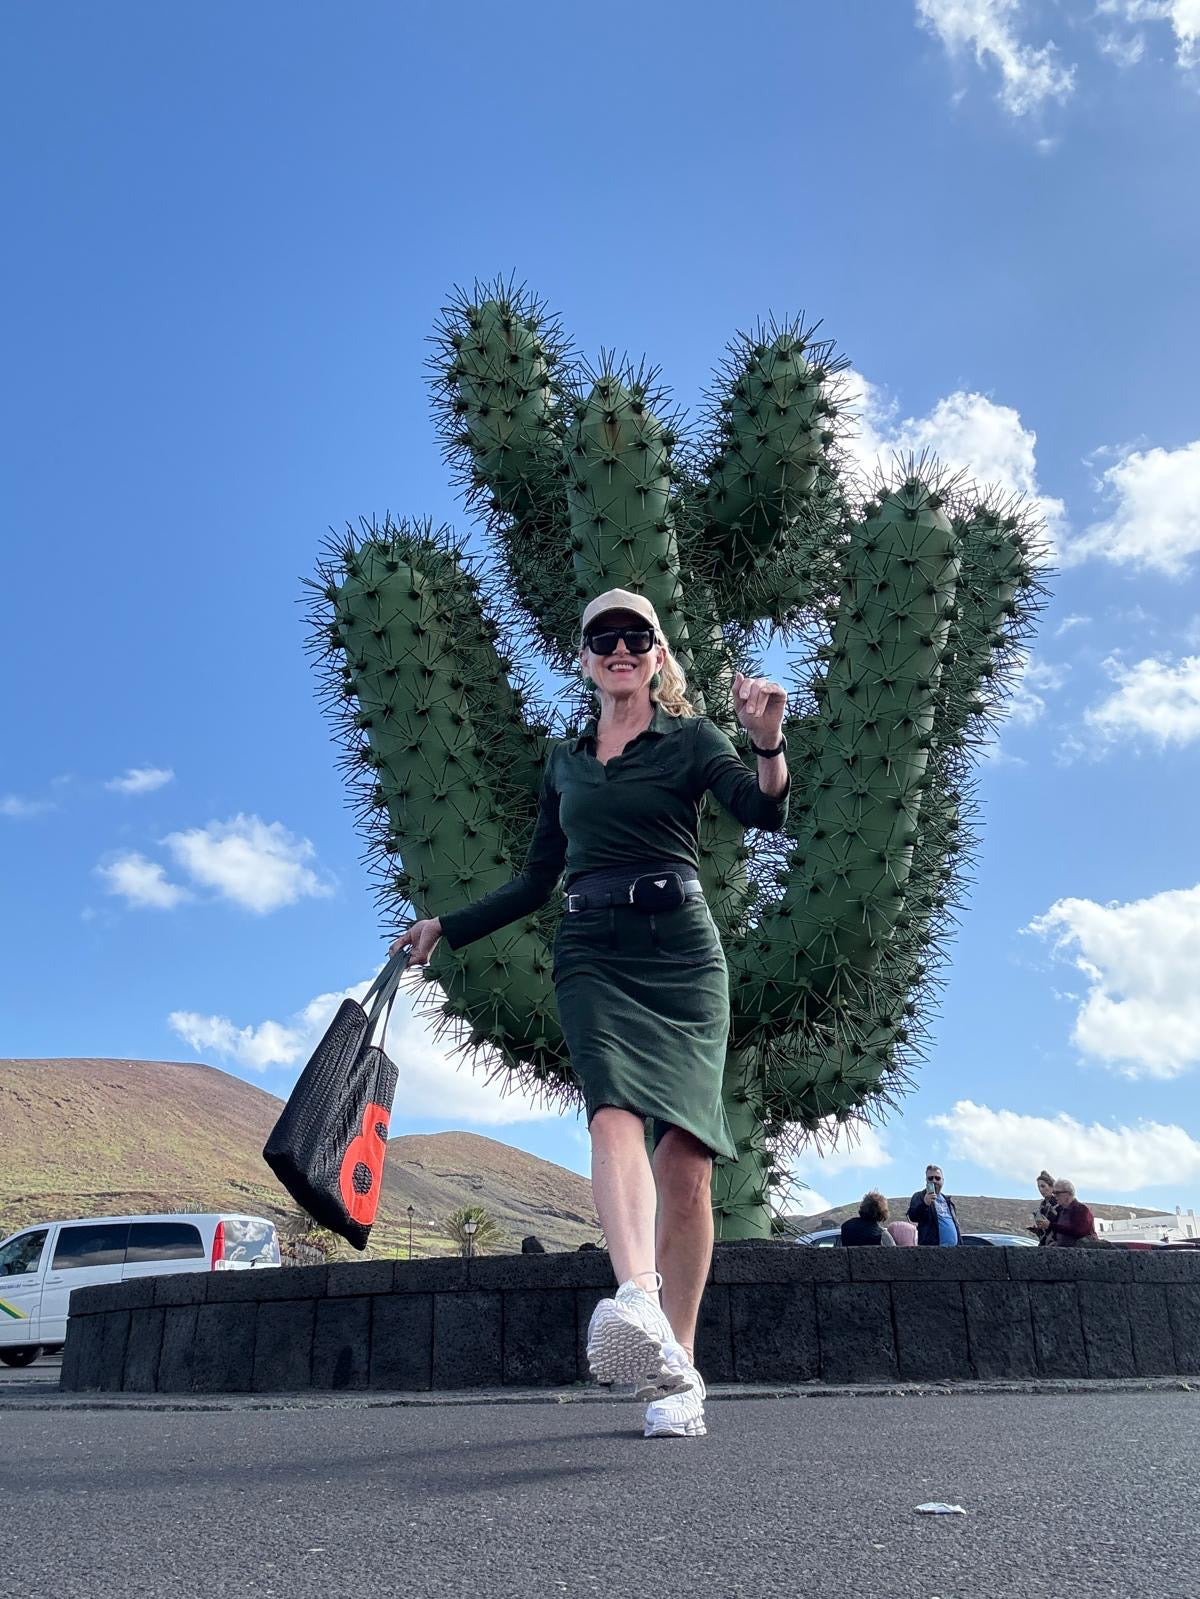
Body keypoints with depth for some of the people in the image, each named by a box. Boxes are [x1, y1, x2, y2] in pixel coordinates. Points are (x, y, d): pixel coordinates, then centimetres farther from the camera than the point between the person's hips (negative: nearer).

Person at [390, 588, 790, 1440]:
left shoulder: (691, 738, 9)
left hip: (681, 952, -2)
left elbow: (767, 813, -9)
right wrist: (445, 927, 21)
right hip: (592, 955, 2)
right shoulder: (564, 761, 19)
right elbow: (535, 883, 24)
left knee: (685, 1153, -8)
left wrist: (768, 741, -28)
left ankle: (680, 1369, 1)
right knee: (615, 1114, -25)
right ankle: (638, 1305, -46)